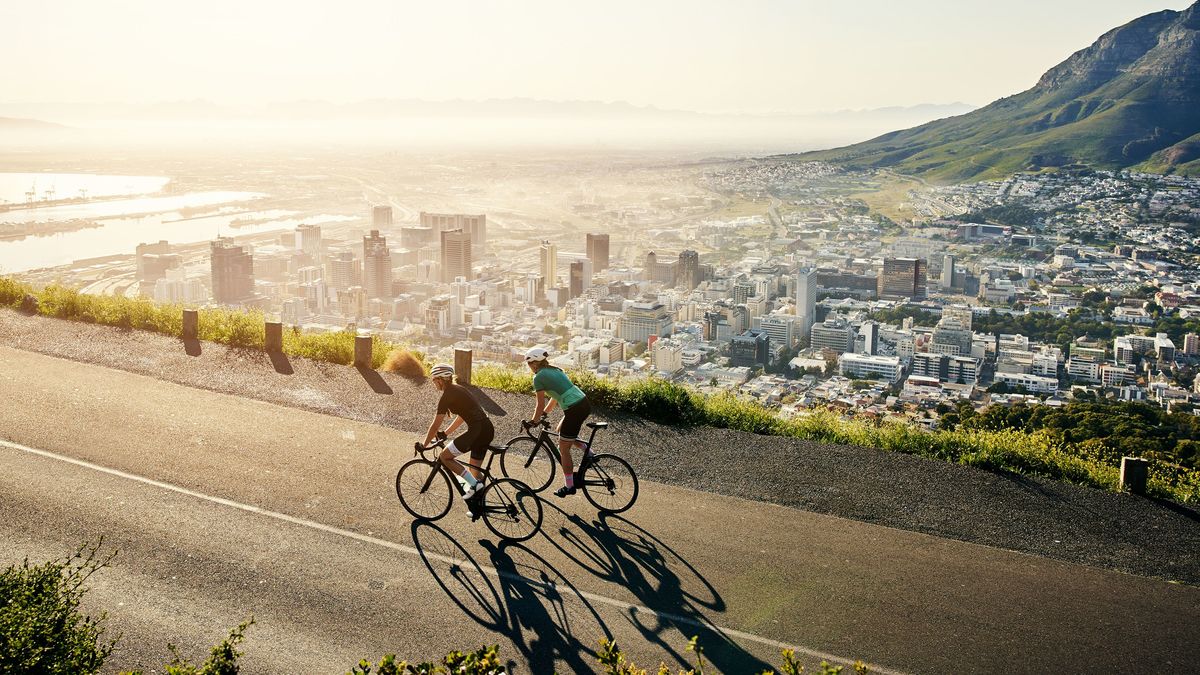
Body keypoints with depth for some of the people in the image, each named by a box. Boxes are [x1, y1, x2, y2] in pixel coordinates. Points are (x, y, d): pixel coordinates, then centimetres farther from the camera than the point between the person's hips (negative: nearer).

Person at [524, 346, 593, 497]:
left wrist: (534, 421, 11)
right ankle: (587, 451, 20)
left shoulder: (539, 377, -5)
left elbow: (541, 404, -2)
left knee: (563, 449, 7)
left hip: (574, 410, -8)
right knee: (561, 430, 30)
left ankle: (569, 486, 15)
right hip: (585, 403, 8)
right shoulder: (555, 370, 19)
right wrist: (544, 413, 31)